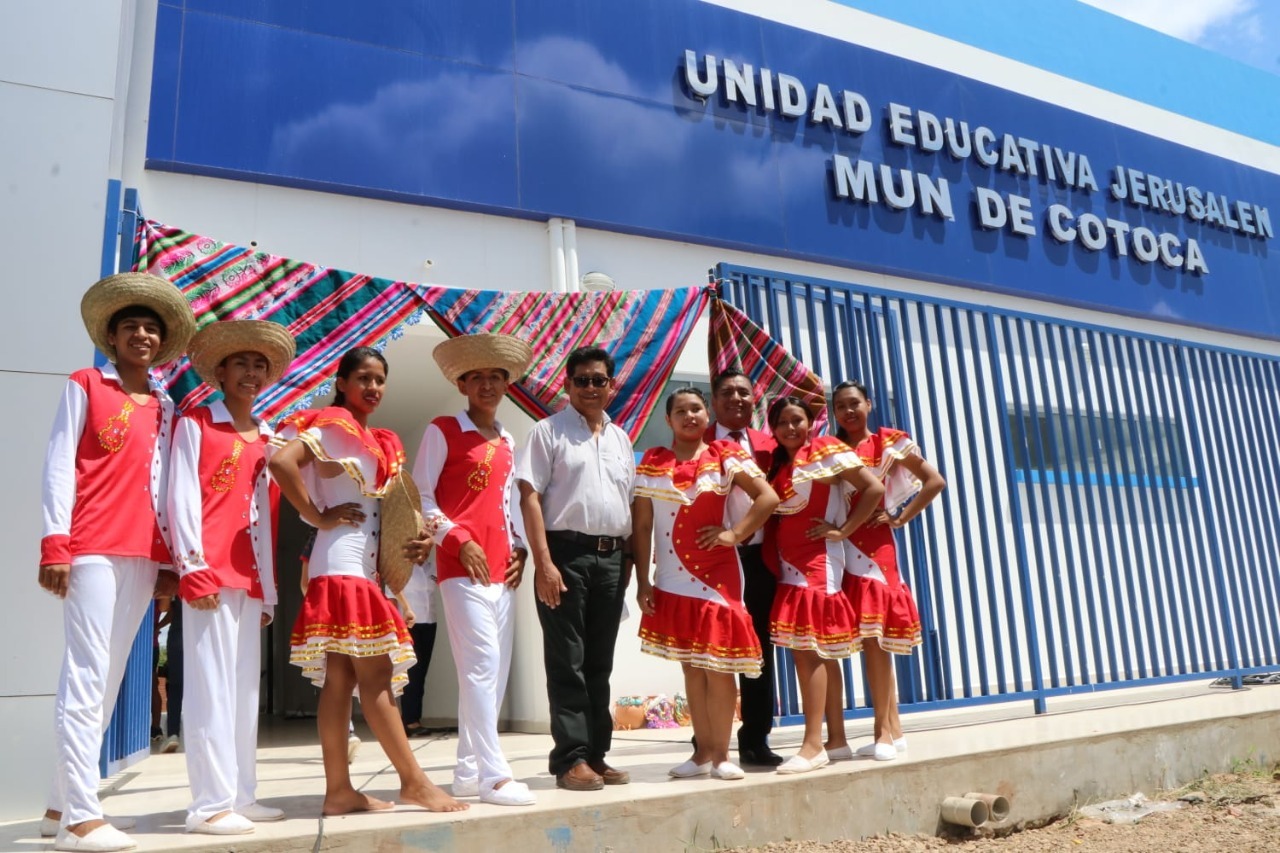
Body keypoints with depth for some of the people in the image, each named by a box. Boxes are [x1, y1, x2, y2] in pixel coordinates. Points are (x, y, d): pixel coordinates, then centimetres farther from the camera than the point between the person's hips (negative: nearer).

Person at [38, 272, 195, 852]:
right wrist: (55, 543, -10)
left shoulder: (165, 408, 17)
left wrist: (167, 559, 11)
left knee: (108, 679, 8)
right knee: (86, 675, -8)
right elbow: (59, 466, -1)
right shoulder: (84, 385, 5)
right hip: (91, 548, -5)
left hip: (143, 554, 5)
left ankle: (61, 804, 18)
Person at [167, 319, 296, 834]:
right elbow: (182, 496, -6)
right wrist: (193, 567, -15)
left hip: (249, 575, 6)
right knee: (211, 685, -7)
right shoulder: (194, 424, 3)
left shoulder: (265, 440, 18)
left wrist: (268, 588, 15)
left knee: (245, 688, 8)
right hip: (208, 570, -6)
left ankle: (240, 795, 15)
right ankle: (210, 804, -1)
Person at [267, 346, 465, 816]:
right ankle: (414, 781, -3)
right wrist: (318, 517, -16)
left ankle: (339, 789, 12)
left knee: (341, 680, 7)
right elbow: (280, 461, -21)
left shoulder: (375, 440, 18)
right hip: (342, 565, -9)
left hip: (363, 566, 9)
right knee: (376, 676, -7)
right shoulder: (335, 426, -7)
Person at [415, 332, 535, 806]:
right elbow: (420, 497, -4)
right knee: (481, 666, -12)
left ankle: (469, 771, 18)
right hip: (462, 566, -7)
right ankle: (494, 775, -6)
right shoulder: (442, 430, 0)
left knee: (495, 672, 8)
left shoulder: (507, 441, 18)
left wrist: (518, 549, 7)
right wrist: (459, 541, -12)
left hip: (502, 569, 7)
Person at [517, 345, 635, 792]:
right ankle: (571, 758, 7)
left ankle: (596, 754, 19)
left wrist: (628, 558, 9)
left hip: (611, 558, 5)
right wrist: (544, 563, -15)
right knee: (567, 662, -1)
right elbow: (530, 497, -7)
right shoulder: (549, 431, 0)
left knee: (600, 662, 10)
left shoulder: (621, 438, 16)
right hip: (566, 553, -5)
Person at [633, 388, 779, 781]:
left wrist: (734, 533, -12)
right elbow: (641, 525, 1)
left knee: (717, 665, 1)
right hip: (672, 581, 2)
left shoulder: (725, 457, -1)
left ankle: (721, 754, 13)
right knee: (690, 666, 10)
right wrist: (642, 582, -2)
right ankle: (702, 752, 21)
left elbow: (769, 497, -6)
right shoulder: (651, 464, 3)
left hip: (718, 576, -2)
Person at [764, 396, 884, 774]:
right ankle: (814, 741, 13)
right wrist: (772, 558, 5)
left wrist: (842, 530, -11)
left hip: (818, 561, -7)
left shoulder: (826, 450, -3)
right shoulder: (777, 463, 15)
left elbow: (874, 489, -10)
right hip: (788, 563, 7)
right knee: (801, 649, 6)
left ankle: (813, 744, -8)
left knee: (808, 647, -11)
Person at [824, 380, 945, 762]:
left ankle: (886, 731, 7)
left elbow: (935, 481, 0)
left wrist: (899, 518, -3)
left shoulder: (889, 442, 5)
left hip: (872, 548, -3)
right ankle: (835, 737, 4)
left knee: (872, 639, -4)